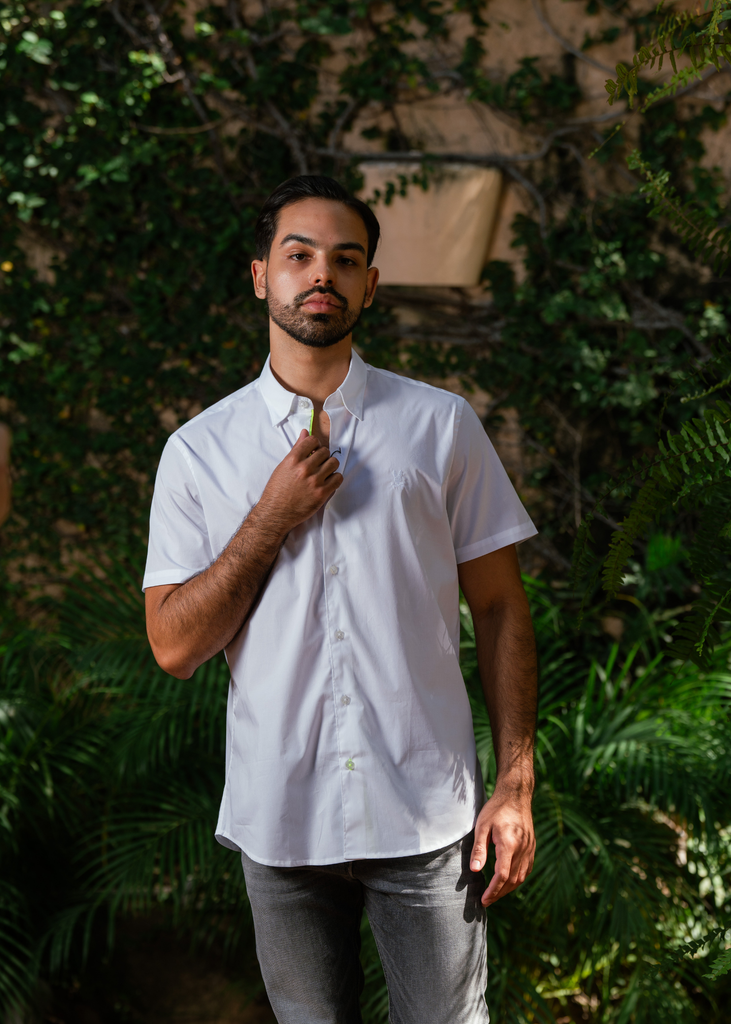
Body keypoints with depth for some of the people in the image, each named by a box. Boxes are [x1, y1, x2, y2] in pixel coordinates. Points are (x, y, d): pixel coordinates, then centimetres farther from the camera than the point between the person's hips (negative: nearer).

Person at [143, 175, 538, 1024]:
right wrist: (272, 520, -12)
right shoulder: (197, 451, 2)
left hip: (428, 816, 0)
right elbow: (174, 649, -2)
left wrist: (516, 786, -4)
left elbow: (498, 609, 2)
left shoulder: (441, 426, 1)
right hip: (279, 819, 1)